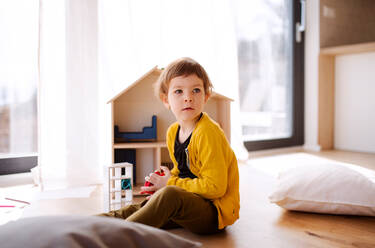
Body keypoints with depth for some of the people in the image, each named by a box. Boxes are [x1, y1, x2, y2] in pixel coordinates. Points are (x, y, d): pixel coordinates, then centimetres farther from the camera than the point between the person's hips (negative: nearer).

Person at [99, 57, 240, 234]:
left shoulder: (208, 132, -22)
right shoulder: (172, 132, 6)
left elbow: (215, 187, -23)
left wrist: (171, 183, -14)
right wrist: (162, 181, 0)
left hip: (216, 210, -8)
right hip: (190, 202, 9)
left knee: (170, 195, -33)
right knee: (138, 208, -2)